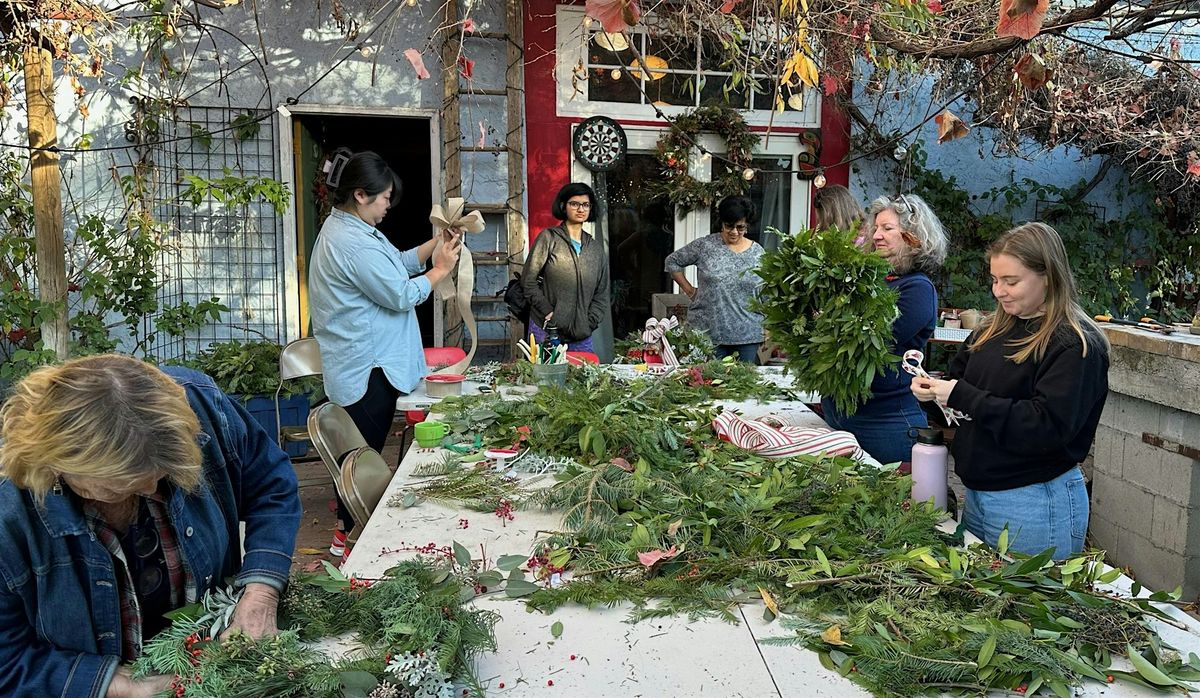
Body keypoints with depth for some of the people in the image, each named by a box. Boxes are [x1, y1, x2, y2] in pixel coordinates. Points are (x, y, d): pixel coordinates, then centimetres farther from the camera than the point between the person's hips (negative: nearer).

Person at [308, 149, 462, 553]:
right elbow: (401, 295, -20)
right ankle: (347, 533, 11)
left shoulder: (344, 228, 13)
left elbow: (397, 263, 17)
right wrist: (440, 270, -7)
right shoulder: (354, 244, -23)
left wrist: (436, 244, 6)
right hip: (369, 368, -11)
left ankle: (348, 511, 32)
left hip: (361, 363, 11)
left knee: (361, 447, 19)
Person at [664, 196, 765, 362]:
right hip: (708, 331, -2)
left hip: (747, 334, 2)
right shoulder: (705, 245, -2)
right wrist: (690, 290, 3)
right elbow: (672, 262, 7)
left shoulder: (757, 252, 5)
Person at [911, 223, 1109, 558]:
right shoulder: (991, 332, 7)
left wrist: (963, 396, -24)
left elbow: (1048, 427, -24)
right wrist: (932, 390, -8)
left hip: (1035, 505, -7)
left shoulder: (1077, 345, -15)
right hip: (977, 494, 7)